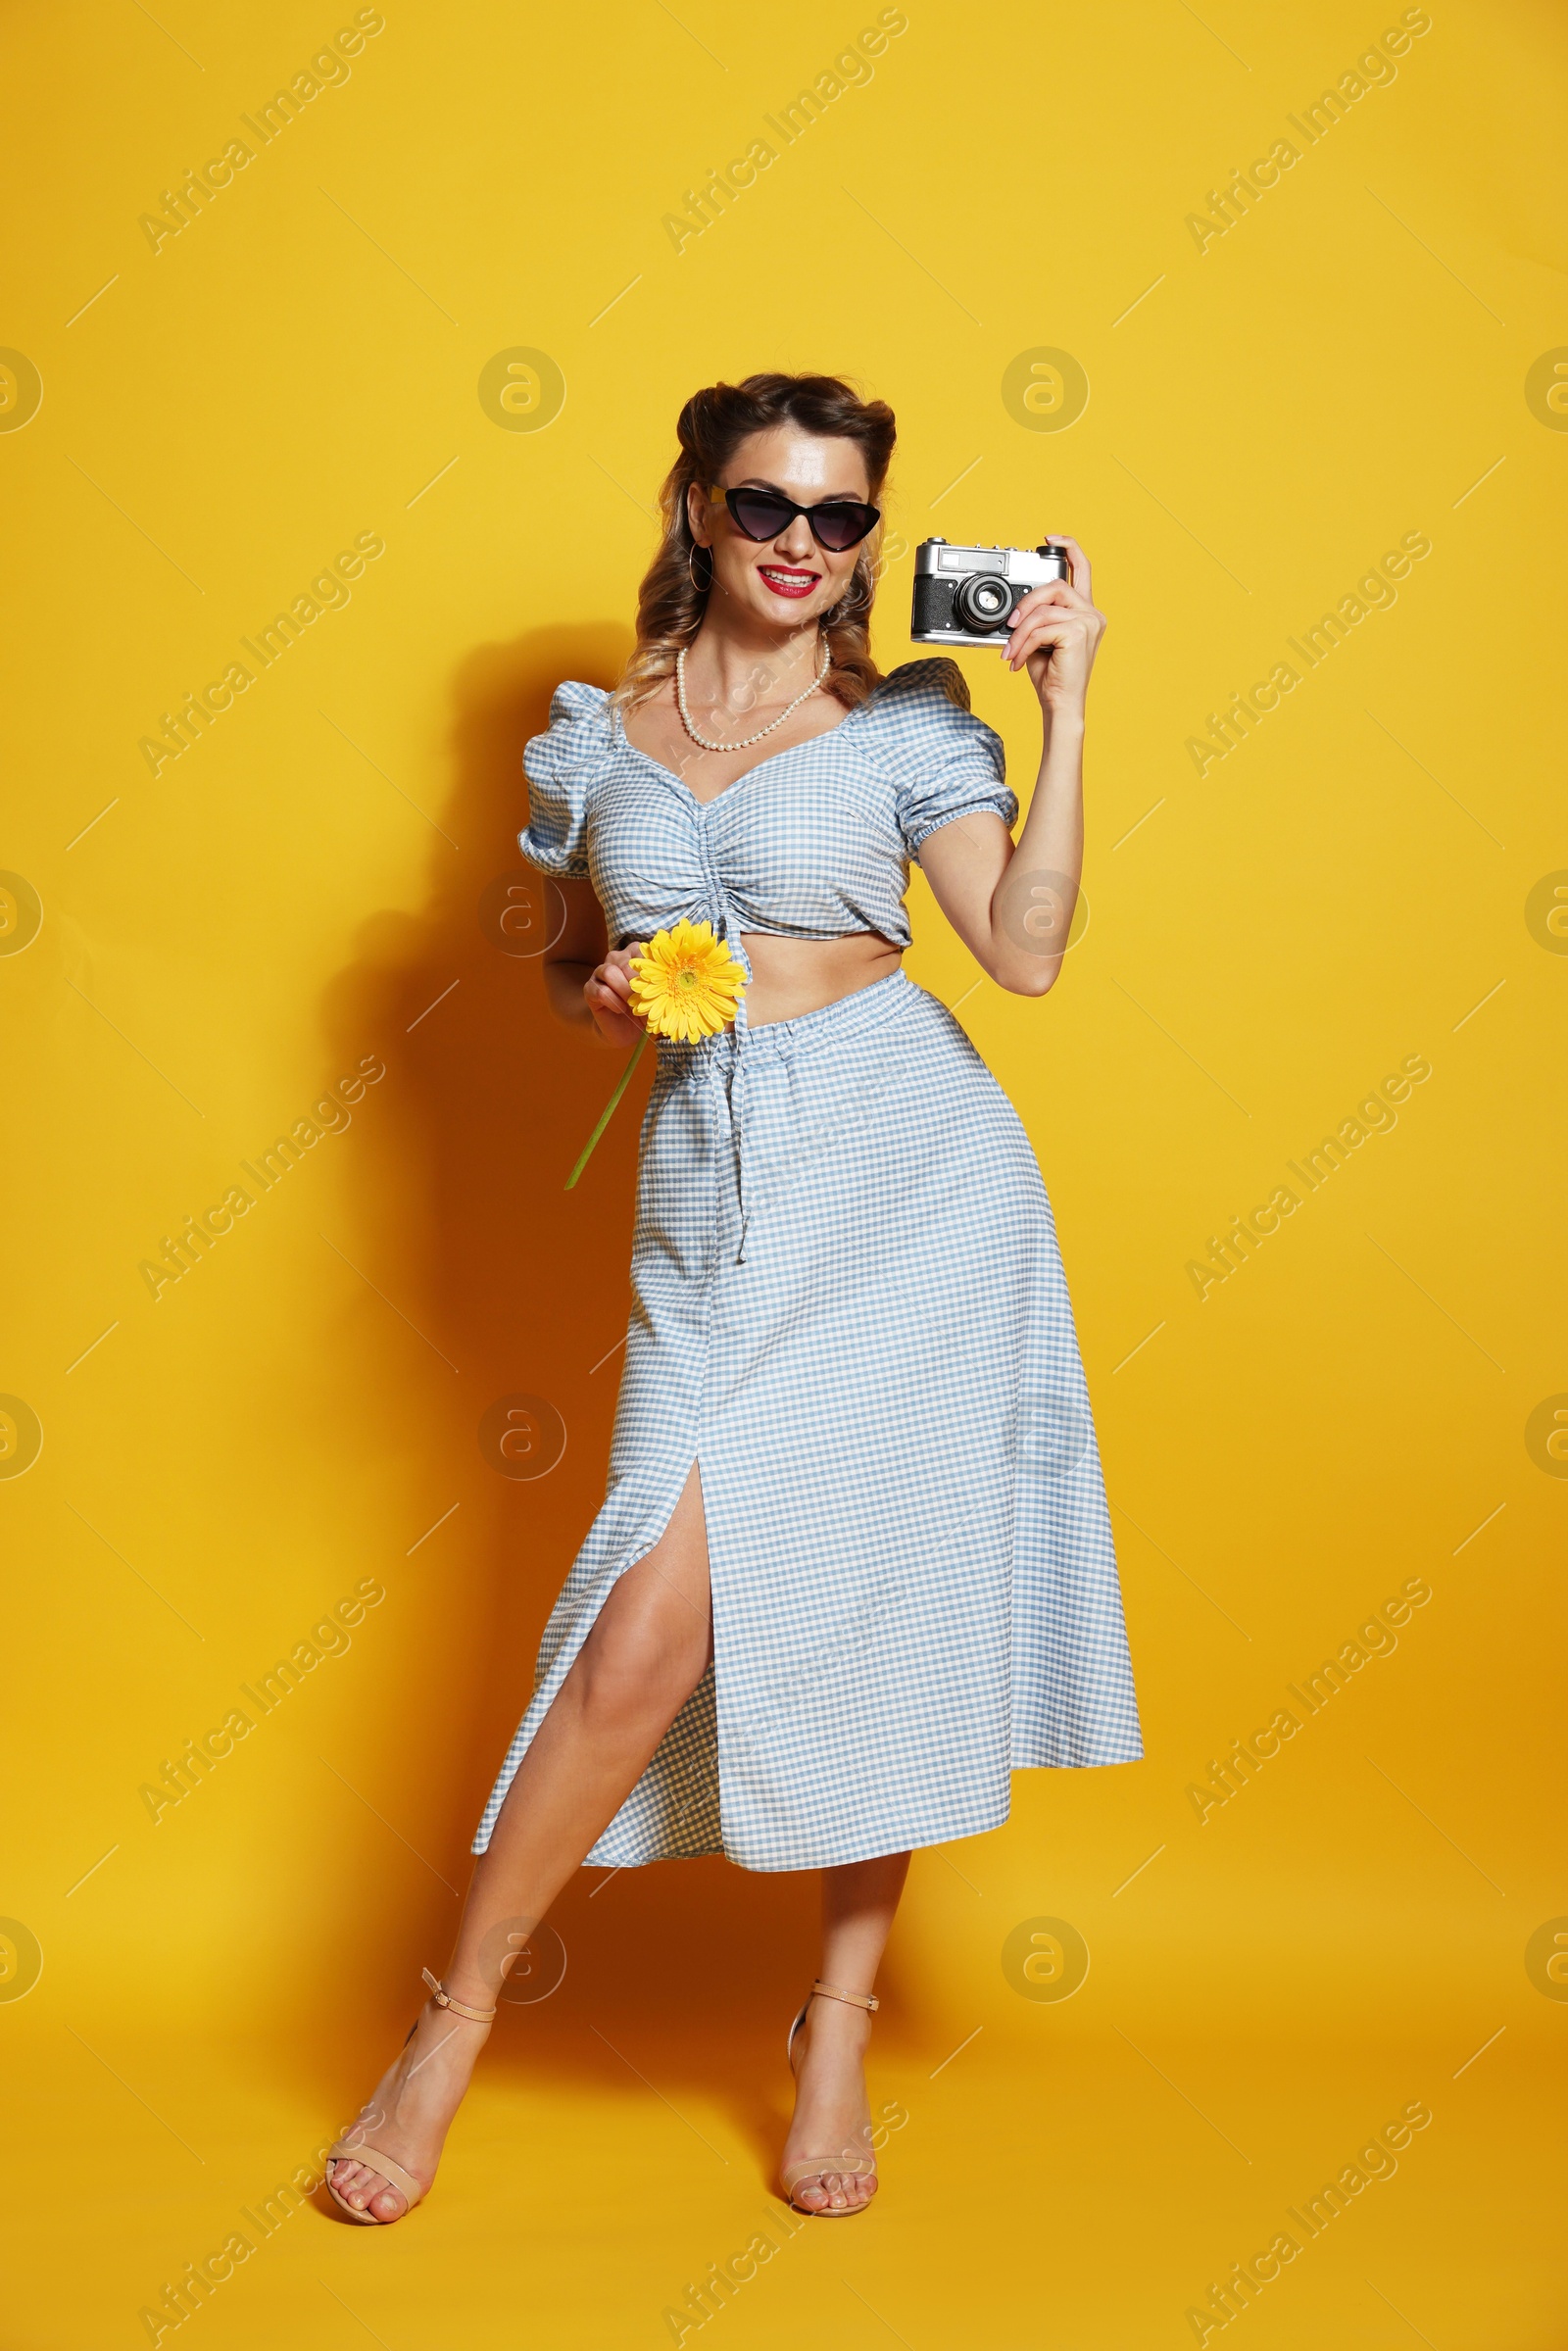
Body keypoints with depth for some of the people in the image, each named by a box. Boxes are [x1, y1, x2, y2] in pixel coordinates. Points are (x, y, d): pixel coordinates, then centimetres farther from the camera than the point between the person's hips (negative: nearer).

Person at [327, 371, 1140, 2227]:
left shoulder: (907, 724, 5)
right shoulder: (590, 741, 11)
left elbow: (1026, 950, -6)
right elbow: (574, 960, 22)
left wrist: (1063, 708, -8)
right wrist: (597, 1000, -1)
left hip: (911, 1179, 0)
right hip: (712, 1194, 0)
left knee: (882, 1610, 3)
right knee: (652, 1632, -8)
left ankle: (839, 2026, 21)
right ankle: (453, 2024, 10)